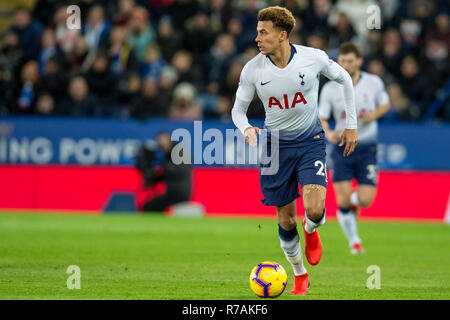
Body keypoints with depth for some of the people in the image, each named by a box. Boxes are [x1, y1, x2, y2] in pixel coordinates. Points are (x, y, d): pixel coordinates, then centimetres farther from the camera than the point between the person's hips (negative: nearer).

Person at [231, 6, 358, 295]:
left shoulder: (313, 58, -13)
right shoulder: (252, 70, -10)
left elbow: (344, 79, 6)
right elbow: (238, 109, 3)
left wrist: (351, 125, 7)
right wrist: (246, 129, -20)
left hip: (310, 141, -1)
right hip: (276, 145, 1)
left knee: (314, 209, -20)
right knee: (286, 219, 5)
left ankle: (311, 231, 18)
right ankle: (300, 275, 28)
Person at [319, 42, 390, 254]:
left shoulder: (373, 82, -4)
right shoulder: (330, 89, -6)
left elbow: (385, 104, 12)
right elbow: (320, 118, -4)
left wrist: (375, 114, -10)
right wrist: (328, 133, -26)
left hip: (366, 148, 0)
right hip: (342, 148, 0)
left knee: (364, 200, -9)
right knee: (343, 202, -7)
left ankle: (355, 200, 29)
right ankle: (353, 241, 16)